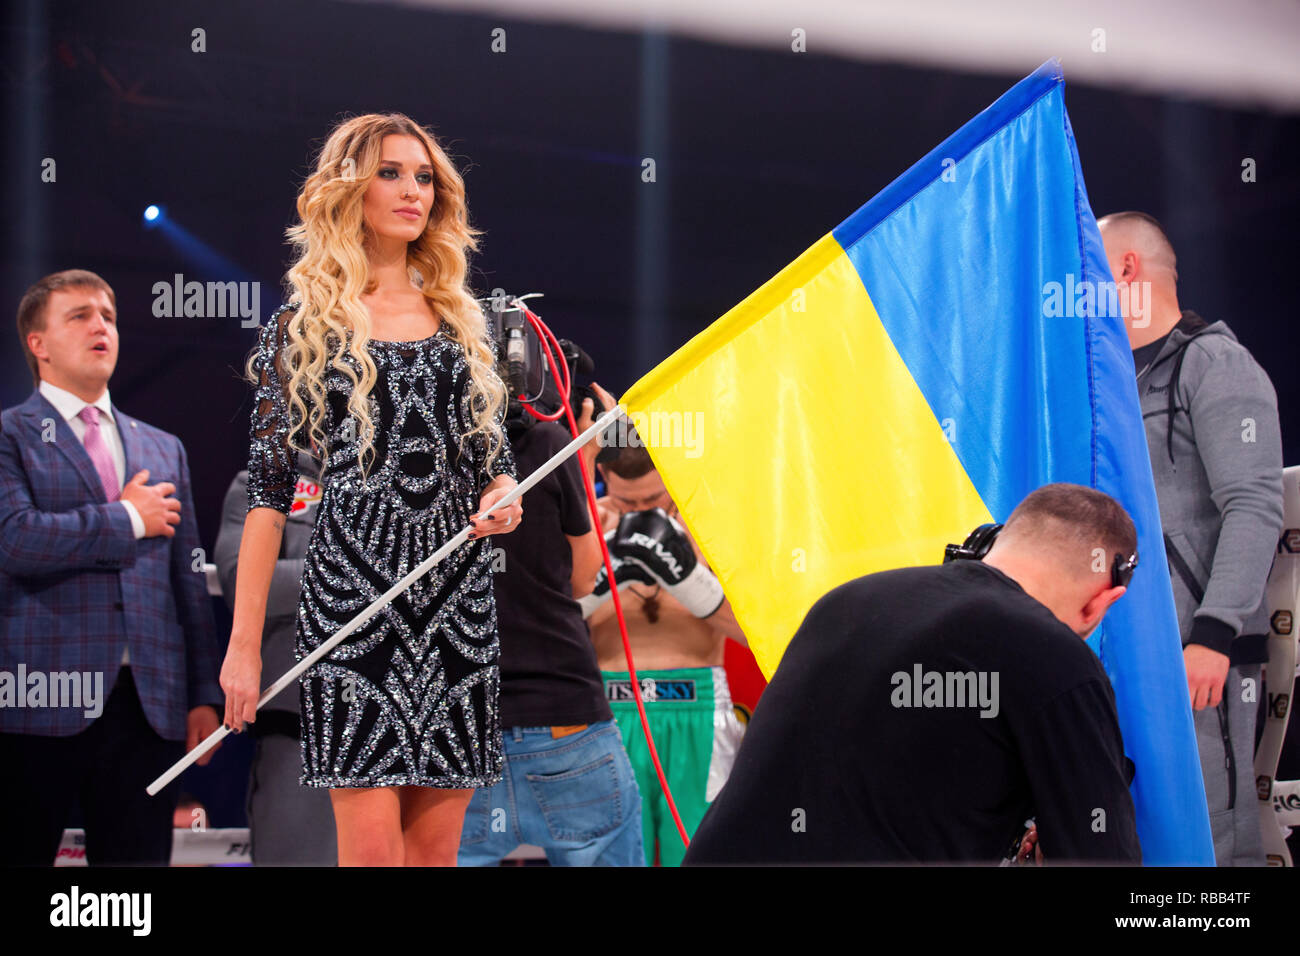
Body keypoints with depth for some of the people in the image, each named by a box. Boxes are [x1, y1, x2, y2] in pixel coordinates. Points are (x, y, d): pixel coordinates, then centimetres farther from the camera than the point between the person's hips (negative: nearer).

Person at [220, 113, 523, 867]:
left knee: (436, 847, 3)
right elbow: (269, 487, 0)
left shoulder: (461, 322, 15)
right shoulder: (306, 325, 3)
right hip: (353, 594, -4)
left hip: (459, 598, 4)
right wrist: (245, 643, -5)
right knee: (372, 847, -11)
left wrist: (501, 499, -4)